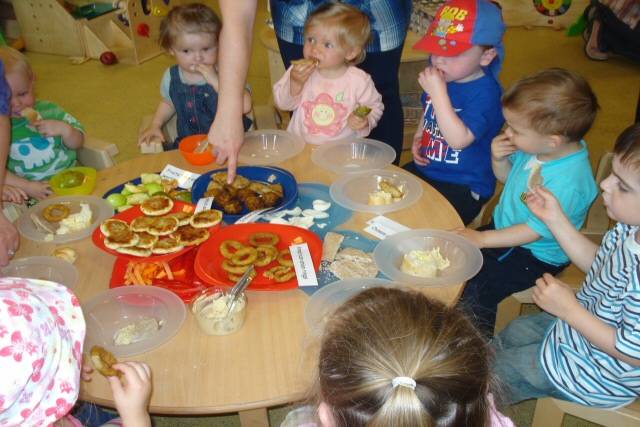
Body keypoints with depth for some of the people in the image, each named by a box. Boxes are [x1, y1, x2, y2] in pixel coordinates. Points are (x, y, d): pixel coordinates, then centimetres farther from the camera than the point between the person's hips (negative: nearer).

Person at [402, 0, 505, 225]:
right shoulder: (440, 75, 0)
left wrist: (438, 92, -33)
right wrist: (418, 137, 3)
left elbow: (459, 139, -33)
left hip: (464, 186, -7)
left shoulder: (485, 92, -22)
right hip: (425, 168, 8)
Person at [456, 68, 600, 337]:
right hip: (505, 228, 9)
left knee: (475, 292, -18)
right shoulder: (535, 147, -9)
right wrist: (498, 158, -13)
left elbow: (536, 230, -27)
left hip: (535, 255, -8)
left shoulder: (568, 182, -33)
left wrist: (482, 239, -23)